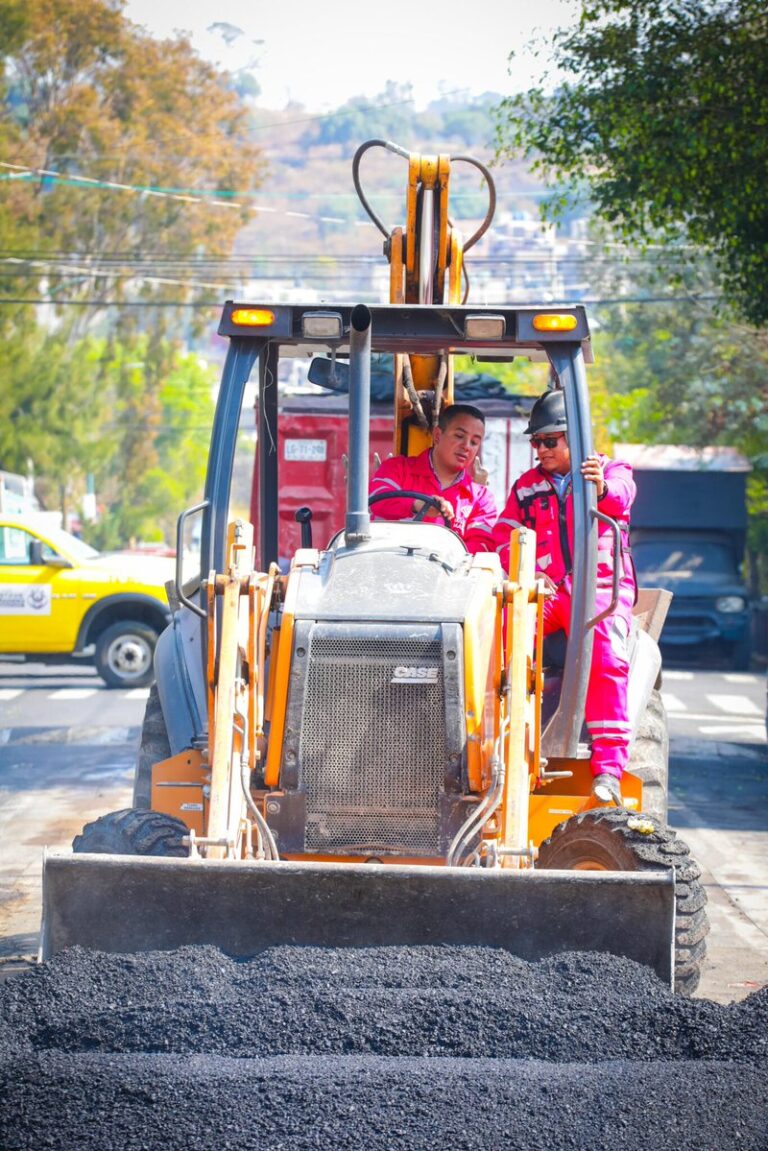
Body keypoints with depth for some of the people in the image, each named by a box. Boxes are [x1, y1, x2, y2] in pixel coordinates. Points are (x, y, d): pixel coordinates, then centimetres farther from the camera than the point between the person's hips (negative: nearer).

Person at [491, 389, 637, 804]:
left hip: (601, 587, -3)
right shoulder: (526, 487, 21)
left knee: (605, 659, -31)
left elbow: (620, 496, -15)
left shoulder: (612, 471, 10)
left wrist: (602, 488, -42)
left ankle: (608, 768, -34)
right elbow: (504, 540, 13)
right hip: (543, 592, 3)